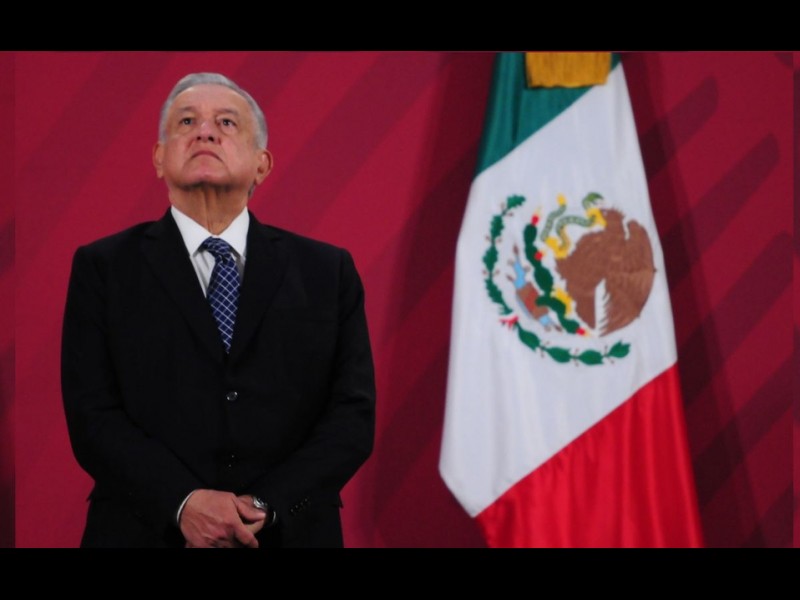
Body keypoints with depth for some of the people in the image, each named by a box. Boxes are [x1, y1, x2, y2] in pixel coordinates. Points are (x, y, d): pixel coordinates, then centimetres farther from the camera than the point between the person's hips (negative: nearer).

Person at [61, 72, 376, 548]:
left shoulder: (327, 271, 5)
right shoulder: (103, 268, 2)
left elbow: (353, 415, -2)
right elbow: (92, 416, -6)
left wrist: (266, 508, -15)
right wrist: (184, 504, -20)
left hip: (290, 535, 1)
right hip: (147, 533, -1)